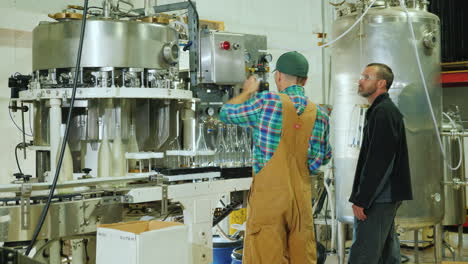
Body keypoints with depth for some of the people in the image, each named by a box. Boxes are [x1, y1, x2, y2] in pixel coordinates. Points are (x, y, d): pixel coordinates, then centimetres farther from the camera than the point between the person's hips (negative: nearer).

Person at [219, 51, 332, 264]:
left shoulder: (267, 102, -8)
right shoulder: (319, 114, 4)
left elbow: (226, 113, 7)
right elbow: (324, 157, 15)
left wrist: (247, 92, 22)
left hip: (268, 194, -4)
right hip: (301, 197, 4)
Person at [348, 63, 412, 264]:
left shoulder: (383, 112, -14)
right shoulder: (385, 110, 19)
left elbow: (378, 162, -21)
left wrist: (361, 200, -20)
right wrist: (361, 196, 20)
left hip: (378, 199, -11)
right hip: (385, 197, 11)